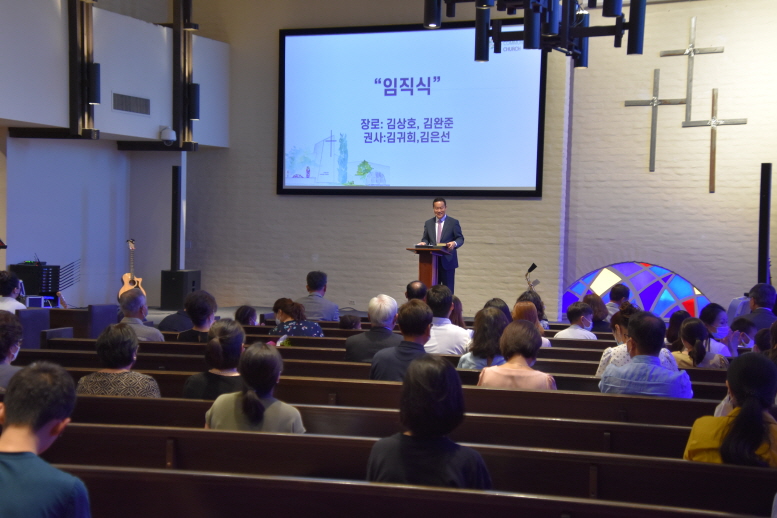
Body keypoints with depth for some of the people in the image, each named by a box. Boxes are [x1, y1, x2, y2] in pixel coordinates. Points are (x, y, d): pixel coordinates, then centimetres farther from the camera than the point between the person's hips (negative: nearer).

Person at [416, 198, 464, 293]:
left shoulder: (453, 222, 2)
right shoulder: (428, 223, 13)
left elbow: (460, 239, 0)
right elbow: (426, 238, 14)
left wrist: (454, 243, -23)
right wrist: (423, 243, -10)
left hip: (447, 261, -3)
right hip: (432, 261, 3)